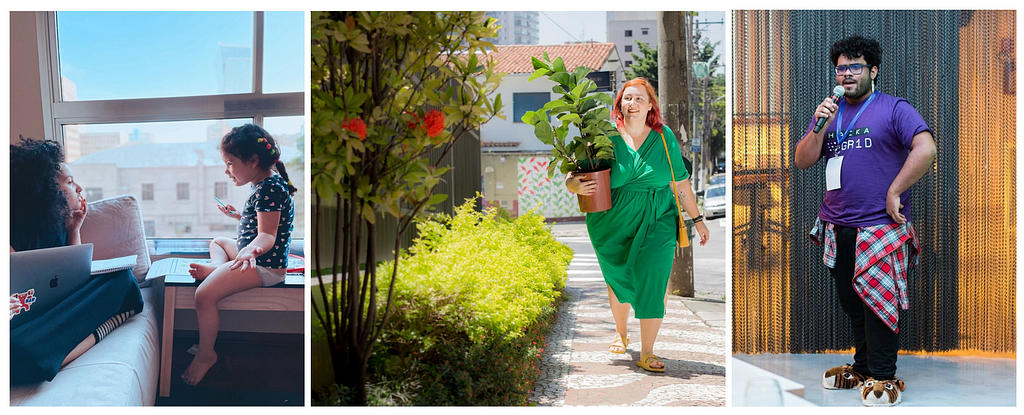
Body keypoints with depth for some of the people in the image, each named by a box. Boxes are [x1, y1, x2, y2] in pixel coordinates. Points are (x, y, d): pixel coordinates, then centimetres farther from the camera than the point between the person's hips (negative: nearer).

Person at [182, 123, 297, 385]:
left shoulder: (270, 189, -21)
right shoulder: (265, 186, 10)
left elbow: (267, 235, -30)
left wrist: (251, 251, -49)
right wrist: (237, 215, 31)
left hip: (265, 265, -12)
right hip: (252, 255, 12)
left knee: (204, 295, -22)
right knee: (217, 242, 36)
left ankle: (206, 354, -6)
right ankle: (217, 267, 3)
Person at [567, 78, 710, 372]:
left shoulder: (664, 137, 3)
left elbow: (680, 183, 9)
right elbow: (571, 178, -3)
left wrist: (697, 219, 10)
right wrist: (577, 186, -26)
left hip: (656, 221, 0)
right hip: (613, 223, 0)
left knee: (651, 281, -11)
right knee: (618, 280, 13)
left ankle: (647, 353, -1)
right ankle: (620, 333, 40)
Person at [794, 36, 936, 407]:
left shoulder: (894, 109, -3)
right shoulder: (829, 112, 14)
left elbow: (926, 149, -16)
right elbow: (802, 162, 8)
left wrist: (894, 193, -17)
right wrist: (819, 128, -9)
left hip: (879, 228, -5)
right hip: (837, 229, 6)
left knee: (878, 302, -2)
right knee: (851, 304, 14)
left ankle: (883, 376, 10)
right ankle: (862, 366, 28)